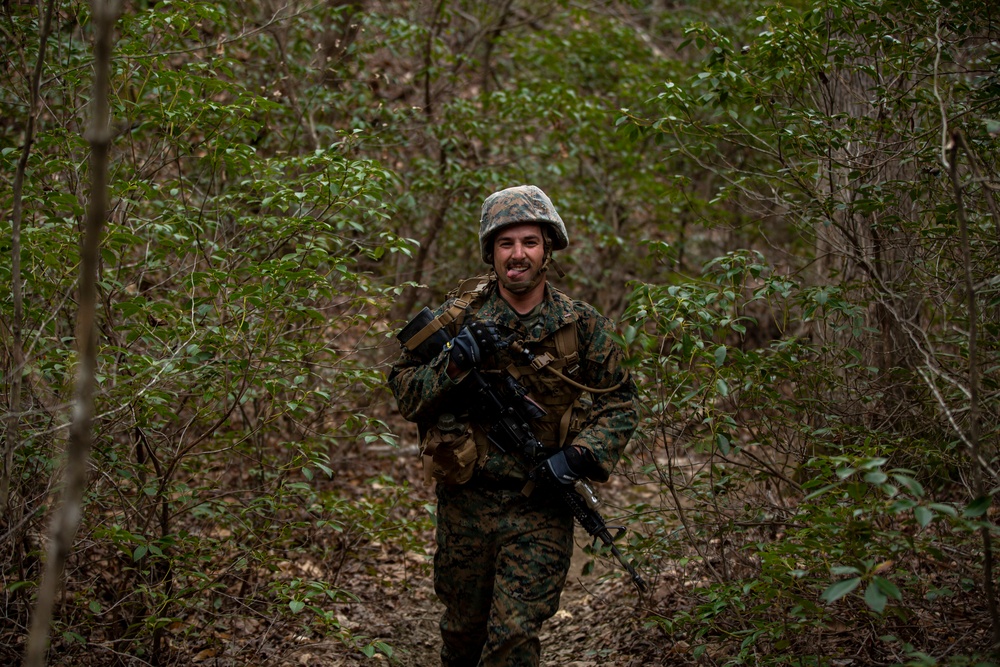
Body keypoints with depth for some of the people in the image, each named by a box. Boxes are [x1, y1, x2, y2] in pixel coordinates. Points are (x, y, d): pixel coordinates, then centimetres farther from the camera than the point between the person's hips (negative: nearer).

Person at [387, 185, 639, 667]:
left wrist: (579, 456, -12)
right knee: (463, 625, 18)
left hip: (540, 507, -1)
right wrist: (453, 362, -20)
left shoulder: (583, 326, -2)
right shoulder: (459, 316, -3)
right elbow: (403, 391, -2)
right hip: (465, 501, 1)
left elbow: (621, 406, 4)